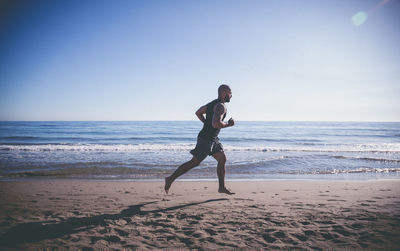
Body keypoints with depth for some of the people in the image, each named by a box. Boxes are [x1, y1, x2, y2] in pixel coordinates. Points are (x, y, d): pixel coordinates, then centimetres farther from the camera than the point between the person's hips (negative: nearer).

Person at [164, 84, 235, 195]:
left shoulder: (213, 103, 13)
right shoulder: (221, 106, -18)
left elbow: (198, 113, 23)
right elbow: (216, 124, -33)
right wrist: (228, 124, -16)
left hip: (212, 139, 10)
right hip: (206, 139, -10)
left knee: (222, 159, 10)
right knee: (194, 162, -2)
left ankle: (222, 187, 16)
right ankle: (171, 179, 8)